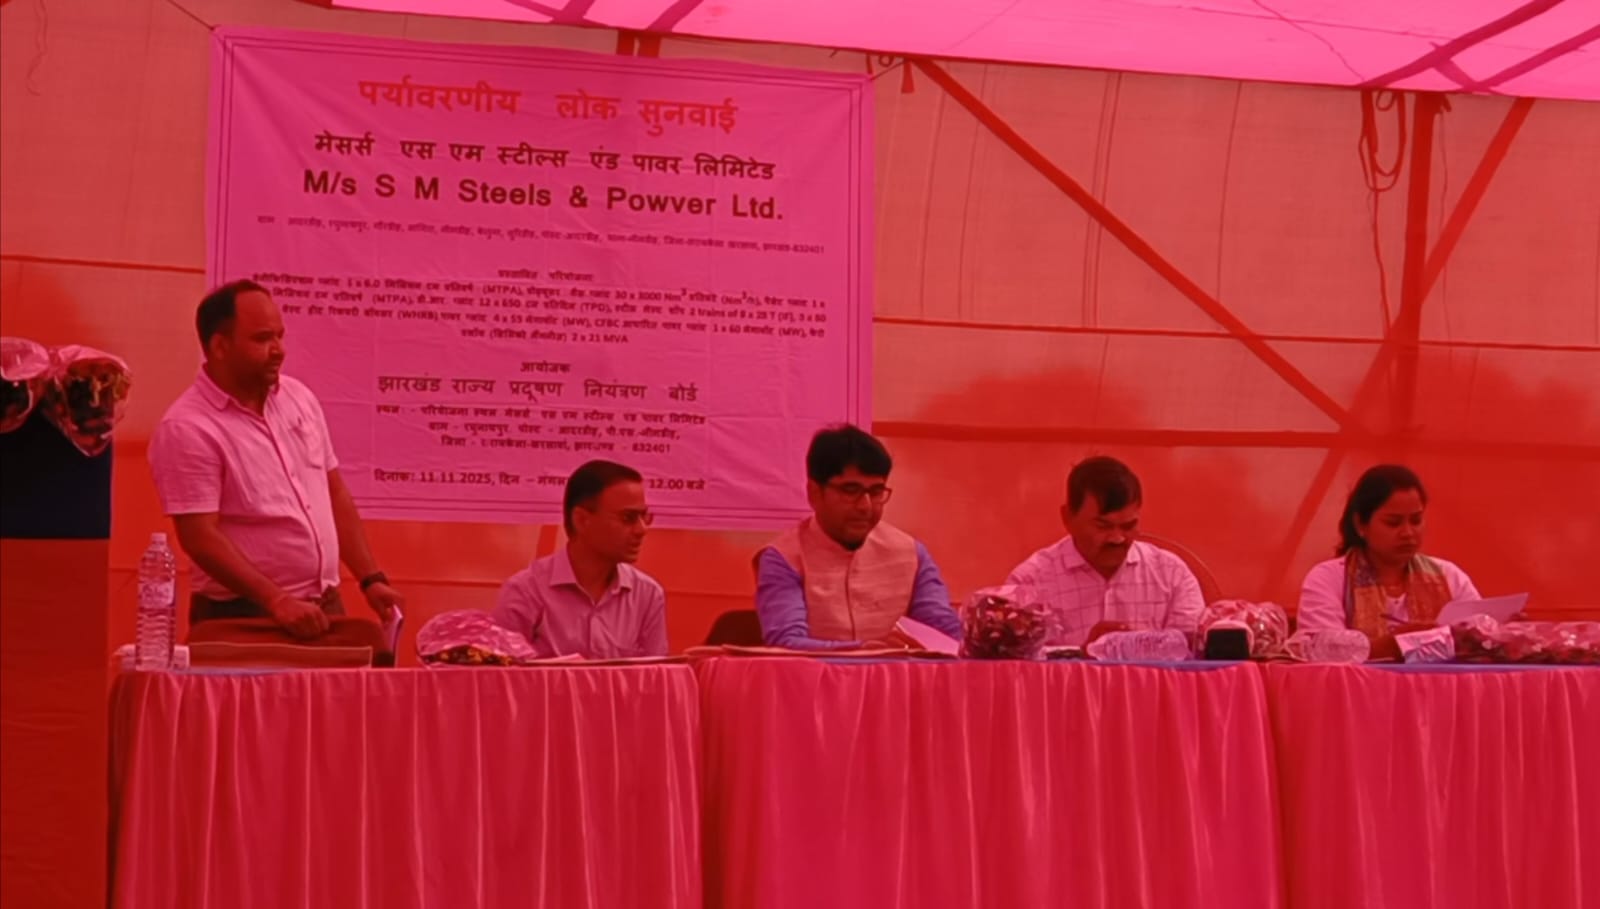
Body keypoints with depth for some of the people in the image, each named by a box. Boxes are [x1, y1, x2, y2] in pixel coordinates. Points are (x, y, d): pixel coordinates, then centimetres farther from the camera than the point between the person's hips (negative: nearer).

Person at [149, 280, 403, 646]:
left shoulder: (299, 398, 8)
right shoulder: (187, 428, -13)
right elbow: (200, 538, -19)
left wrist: (371, 580, 6)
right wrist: (277, 601, -26)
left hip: (324, 609, 6)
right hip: (241, 618, -6)